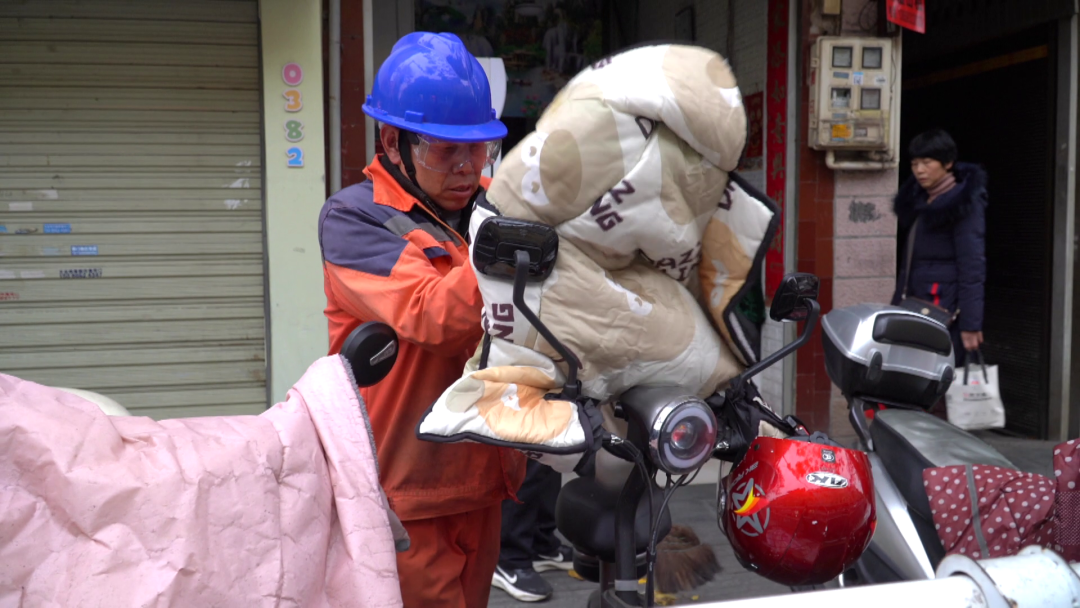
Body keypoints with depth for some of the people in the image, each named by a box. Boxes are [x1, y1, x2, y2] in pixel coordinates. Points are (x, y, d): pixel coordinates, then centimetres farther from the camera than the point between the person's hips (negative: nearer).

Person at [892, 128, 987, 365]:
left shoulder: (963, 204, -6)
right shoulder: (916, 199, 18)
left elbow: (972, 267, -12)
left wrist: (970, 325, -16)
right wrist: (896, 306, 16)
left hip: (944, 309, -7)